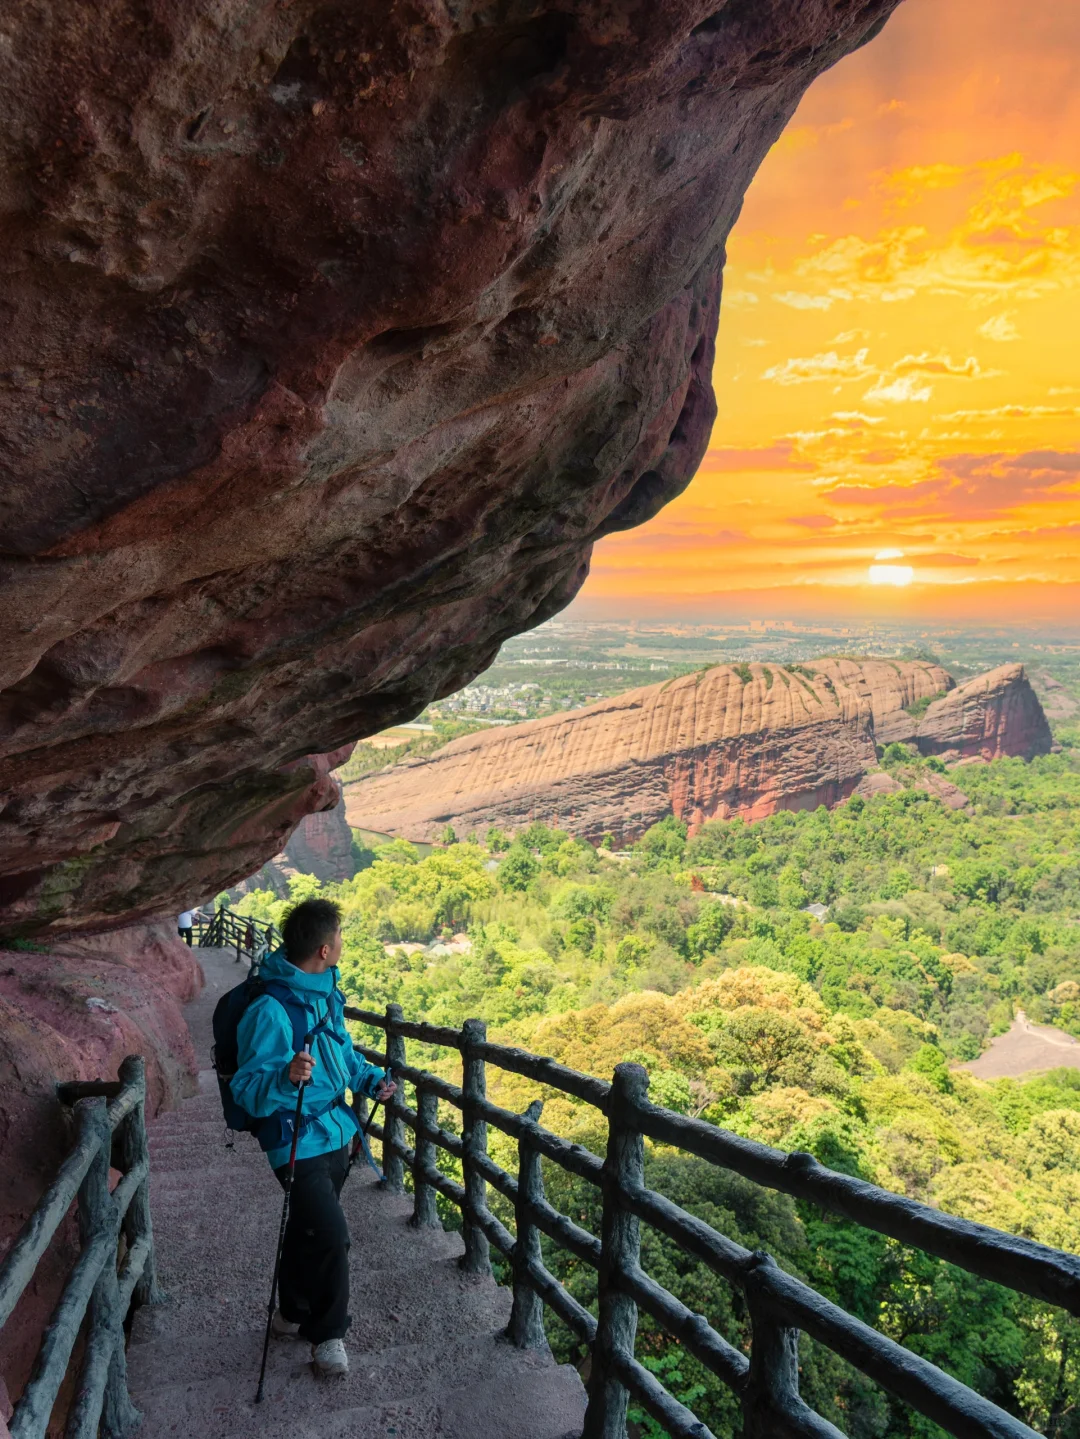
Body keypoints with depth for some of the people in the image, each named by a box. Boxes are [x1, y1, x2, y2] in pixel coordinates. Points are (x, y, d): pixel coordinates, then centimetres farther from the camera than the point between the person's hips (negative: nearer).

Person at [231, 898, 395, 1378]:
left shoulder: (325, 993, 2)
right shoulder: (270, 1011, -27)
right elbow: (248, 1093, -28)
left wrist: (371, 1079, 4)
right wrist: (285, 1077, -46)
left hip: (336, 1135, 8)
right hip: (299, 1144, -8)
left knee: (309, 1230, 22)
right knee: (332, 1236, -12)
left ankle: (293, 1314, 44)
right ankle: (327, 1333, 13)